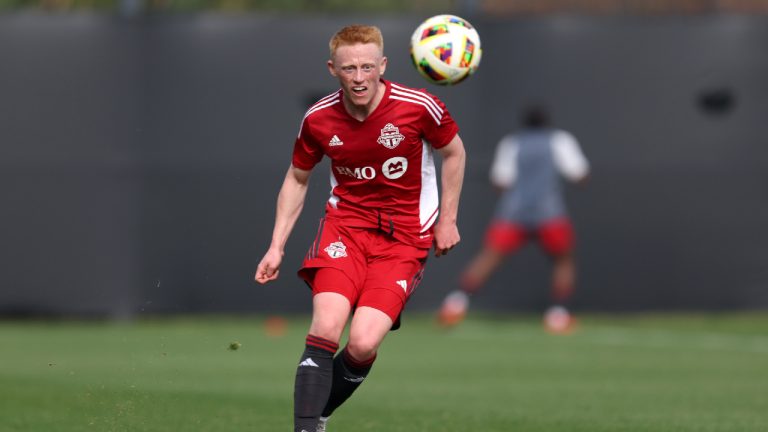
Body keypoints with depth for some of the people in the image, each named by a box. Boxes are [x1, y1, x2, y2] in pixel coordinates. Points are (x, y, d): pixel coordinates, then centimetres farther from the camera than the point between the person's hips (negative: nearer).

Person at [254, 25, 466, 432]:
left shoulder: (419, 107, -15)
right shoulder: (319, 119, -7)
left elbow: (453, 152, 6)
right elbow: (297, 179, 11)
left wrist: (447, 220, 6)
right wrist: (276, 247, 7)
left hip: (404, 234, -2)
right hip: (346, 222, 2)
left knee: (363, 344, -17)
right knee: (326, 327, -23)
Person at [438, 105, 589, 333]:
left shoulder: (510, 143, 16)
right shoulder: (559, 139, 15)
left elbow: (500, 180, 4)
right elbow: (580, 174, 5)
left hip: (512, 212, 1)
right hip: (550, 212, 0)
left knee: (488, 257, -4)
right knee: (563, 260, 18)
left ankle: (458, 300, -24)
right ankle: (558, 312, 3)